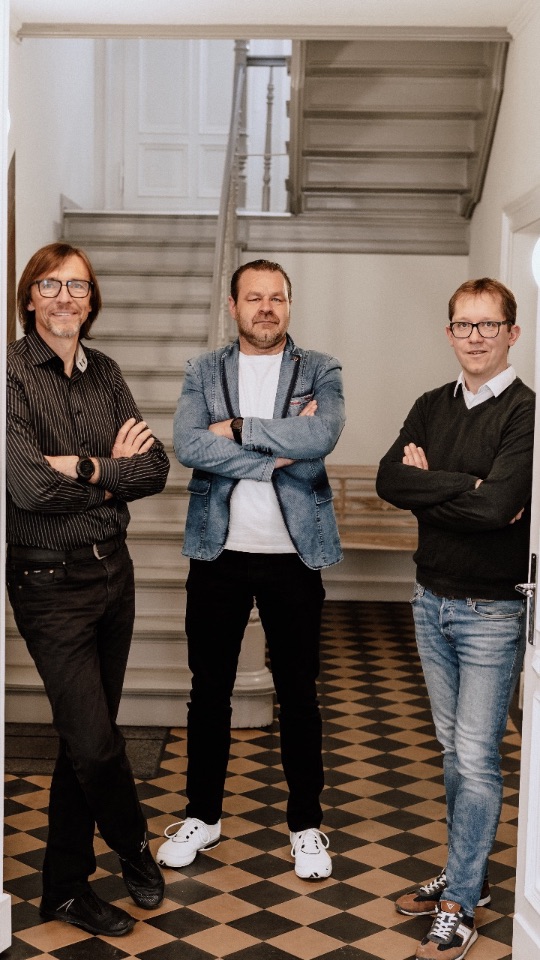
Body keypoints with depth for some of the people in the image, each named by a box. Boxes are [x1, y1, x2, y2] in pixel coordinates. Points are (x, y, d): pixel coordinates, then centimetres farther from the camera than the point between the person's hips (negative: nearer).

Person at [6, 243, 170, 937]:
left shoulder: (103, 372, 8)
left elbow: (155, 467, 0)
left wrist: (87, 471, -16)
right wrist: (112, 469, -11)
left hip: (112, 568, 6)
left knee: (86, 740, 12)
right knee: (93, 741, -4)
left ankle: (66, 889, 28)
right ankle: (135, 850, 27)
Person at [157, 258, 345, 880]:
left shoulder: (320, 372, 2)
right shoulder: (203, 373, 5)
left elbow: (323, 436, -18)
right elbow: (187, 445, -13)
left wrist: (237, 428, -15)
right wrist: (278, 452, -16)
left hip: (293, 556, -1)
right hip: (219, 552, 1)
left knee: (298, 694, 9)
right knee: (209, 690, 11)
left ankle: (306, 822, 25)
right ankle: (203, 814, 29)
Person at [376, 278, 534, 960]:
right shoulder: (432, 407, 7)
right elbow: (389, 480, -7)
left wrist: (426, 485, -11)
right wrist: (464, 486, -18)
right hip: (432, 600, 6)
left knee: (476, 759, -1)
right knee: (453, 749, 16)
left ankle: (458, 905, 11)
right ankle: (469, 874, 31)